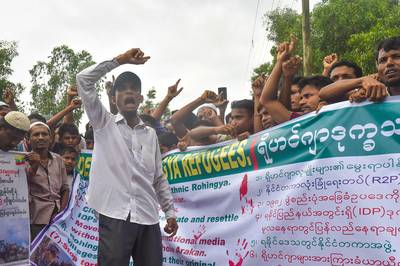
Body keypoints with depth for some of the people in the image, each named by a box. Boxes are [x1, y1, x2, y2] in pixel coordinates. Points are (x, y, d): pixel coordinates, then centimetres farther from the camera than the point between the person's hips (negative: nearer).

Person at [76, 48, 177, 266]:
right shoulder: (104, 124, 7)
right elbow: (84, 79, -2)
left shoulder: (151, 134, 15)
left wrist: (170, 211, 13)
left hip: (148, 217, 4)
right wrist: (120, 60, 0)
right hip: (115, 216, -3)